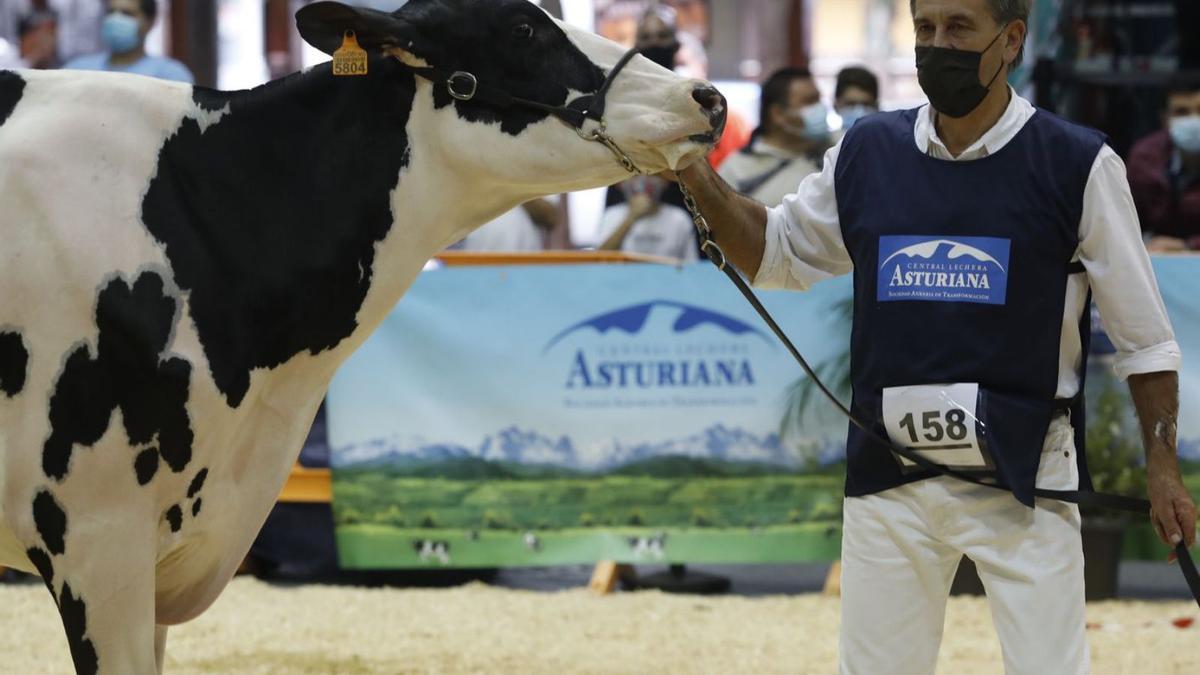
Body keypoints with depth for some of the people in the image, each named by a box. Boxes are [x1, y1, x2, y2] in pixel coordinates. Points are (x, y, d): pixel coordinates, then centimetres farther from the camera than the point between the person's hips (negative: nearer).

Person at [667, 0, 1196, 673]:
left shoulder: (1078, 164, -5)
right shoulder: (867, 153, 6)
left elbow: (1144, 338, -1)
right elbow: (777, 253, 18)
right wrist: (697, 176, 2)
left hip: (1022, 478, -4)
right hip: (888, 478, 4)